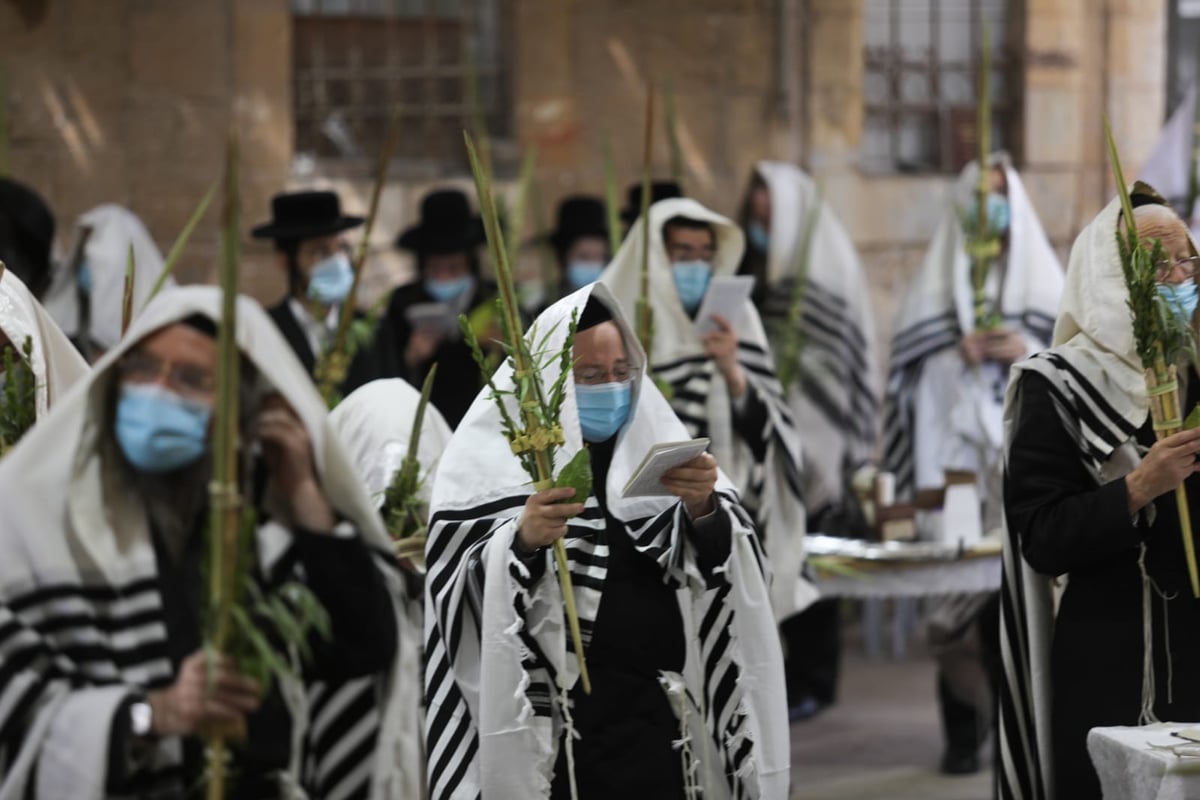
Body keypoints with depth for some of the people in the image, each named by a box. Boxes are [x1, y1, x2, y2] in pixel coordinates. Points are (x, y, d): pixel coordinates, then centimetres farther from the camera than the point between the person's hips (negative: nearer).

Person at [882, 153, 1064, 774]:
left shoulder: (1042, 276, 14)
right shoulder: (940, 277, 14)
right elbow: (911, 360, 7)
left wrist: (1028, 351, -9)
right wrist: (959, 353, -9)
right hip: (957, 448, 0)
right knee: (956, 584, -8)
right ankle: (962, 732, -3)